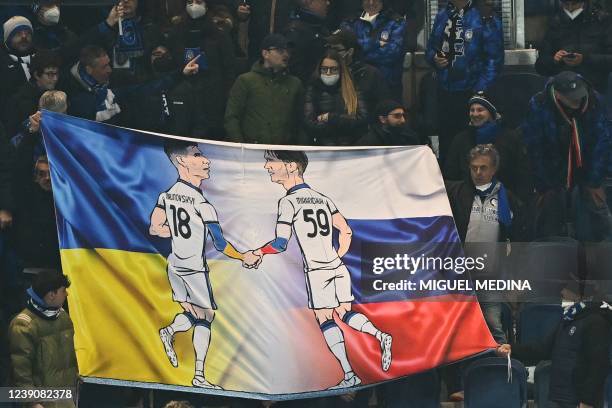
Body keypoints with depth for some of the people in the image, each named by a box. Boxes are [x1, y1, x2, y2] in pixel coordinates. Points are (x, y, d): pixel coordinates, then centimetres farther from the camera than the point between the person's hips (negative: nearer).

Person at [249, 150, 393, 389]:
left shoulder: (288, 202, -8)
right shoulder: (323, 199, 13)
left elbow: (280, 244, -11)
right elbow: (346, 232, 15)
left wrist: (258, 253, 5)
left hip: (316, 271, -6)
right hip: (338, 268, 7)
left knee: (325, 319, -3)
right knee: (345, 314, 16)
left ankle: (349, 374, -8)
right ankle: (381, 336, -5)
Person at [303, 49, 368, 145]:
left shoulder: (353, 90, 11)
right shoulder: (313, 90, 8)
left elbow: (362, 119, -1)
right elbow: (310, 125, -4)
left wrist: (330, 117, -3)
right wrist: (348, 123, -4)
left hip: (350, 146, 1)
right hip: (322, 147, -1)